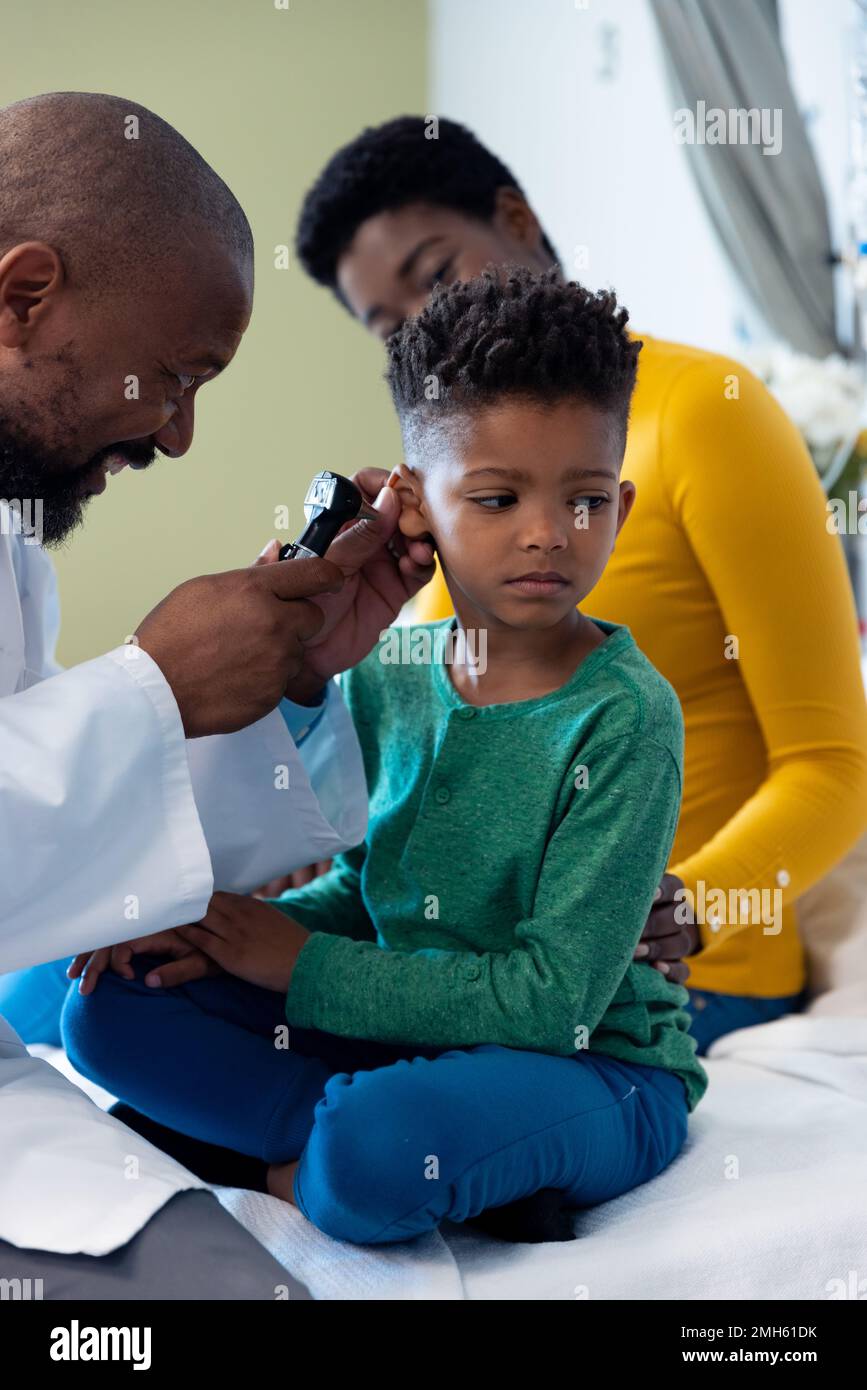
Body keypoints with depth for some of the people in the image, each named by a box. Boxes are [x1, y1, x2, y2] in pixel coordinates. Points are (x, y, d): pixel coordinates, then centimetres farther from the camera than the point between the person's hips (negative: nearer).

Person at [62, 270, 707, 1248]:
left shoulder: (626, 717, -18)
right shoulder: (387, 673, 0)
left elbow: (554, 996, -21)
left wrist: (306, 967, -16)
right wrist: (229, 929, -5)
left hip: (591, 1066, -7)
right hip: (398, 1026, 7)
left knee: (375, 1150, -37)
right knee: (110, 1008, -2)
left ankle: (299, 1172, -3)